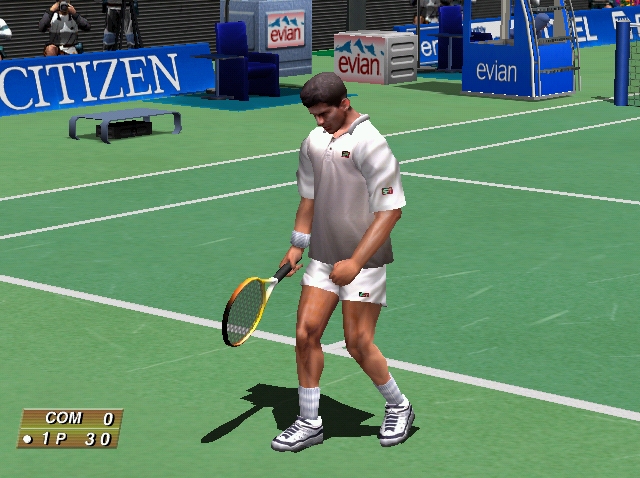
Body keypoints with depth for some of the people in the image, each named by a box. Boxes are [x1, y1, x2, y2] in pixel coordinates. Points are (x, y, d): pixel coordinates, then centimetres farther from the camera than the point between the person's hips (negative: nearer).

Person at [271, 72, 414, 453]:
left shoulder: (370, 143, -15)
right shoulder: (313, 142, 6)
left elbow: (391, 209, -18)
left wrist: (356, 261, -20)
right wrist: (298, 244, 11)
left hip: (363, 263, -6)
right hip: (323, 260, 6)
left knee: (358, 343, -3)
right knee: (306, 334, 0)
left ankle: (399, 407, 22)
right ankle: (309, 424, 11)